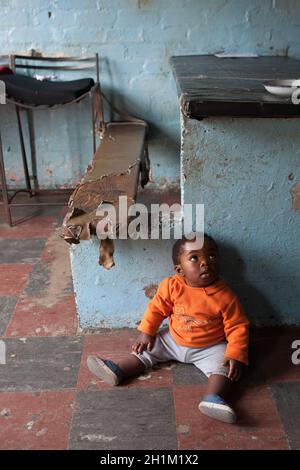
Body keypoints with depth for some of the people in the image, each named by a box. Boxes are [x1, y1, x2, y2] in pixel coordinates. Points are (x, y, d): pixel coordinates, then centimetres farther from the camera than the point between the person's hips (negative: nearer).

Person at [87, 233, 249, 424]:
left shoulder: (225, 296, -22)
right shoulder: (171, 286, -16)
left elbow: (238, 327, -16)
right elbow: (156, 308, -1)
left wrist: (236, 355, -24)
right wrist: (146, 333, -6)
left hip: (209, 348, -3)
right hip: (172, 340, 4)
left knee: (224, 365, -26)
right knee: (146, 349, 1)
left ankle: (214, 399, -42)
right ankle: (117, 371, 5)